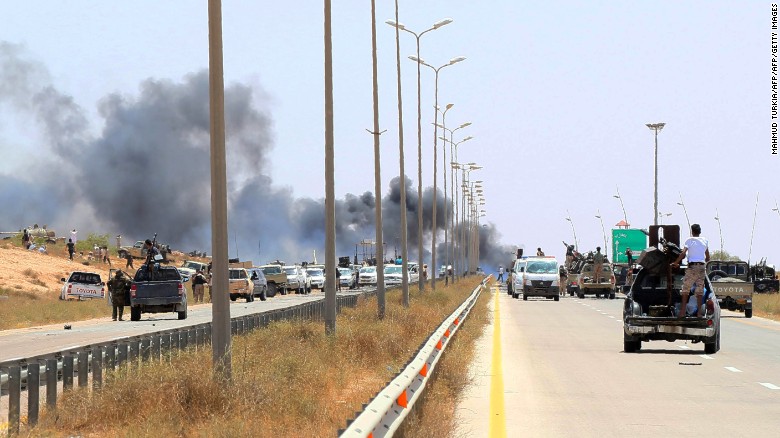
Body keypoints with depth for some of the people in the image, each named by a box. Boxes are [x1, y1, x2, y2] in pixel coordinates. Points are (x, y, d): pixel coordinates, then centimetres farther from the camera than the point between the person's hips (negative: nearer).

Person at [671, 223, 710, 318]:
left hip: (692, 266, -4)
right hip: (702, 266, 4)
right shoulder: (705, 240, 11)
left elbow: (683, 253, -14)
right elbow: (708, 258, 16)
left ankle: (682, 312, -6)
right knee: (699, 291, 6)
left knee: (685, 290, 0)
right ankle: (699, 312, 1)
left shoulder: (689, 240, -3)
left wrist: (675, 263, -5)